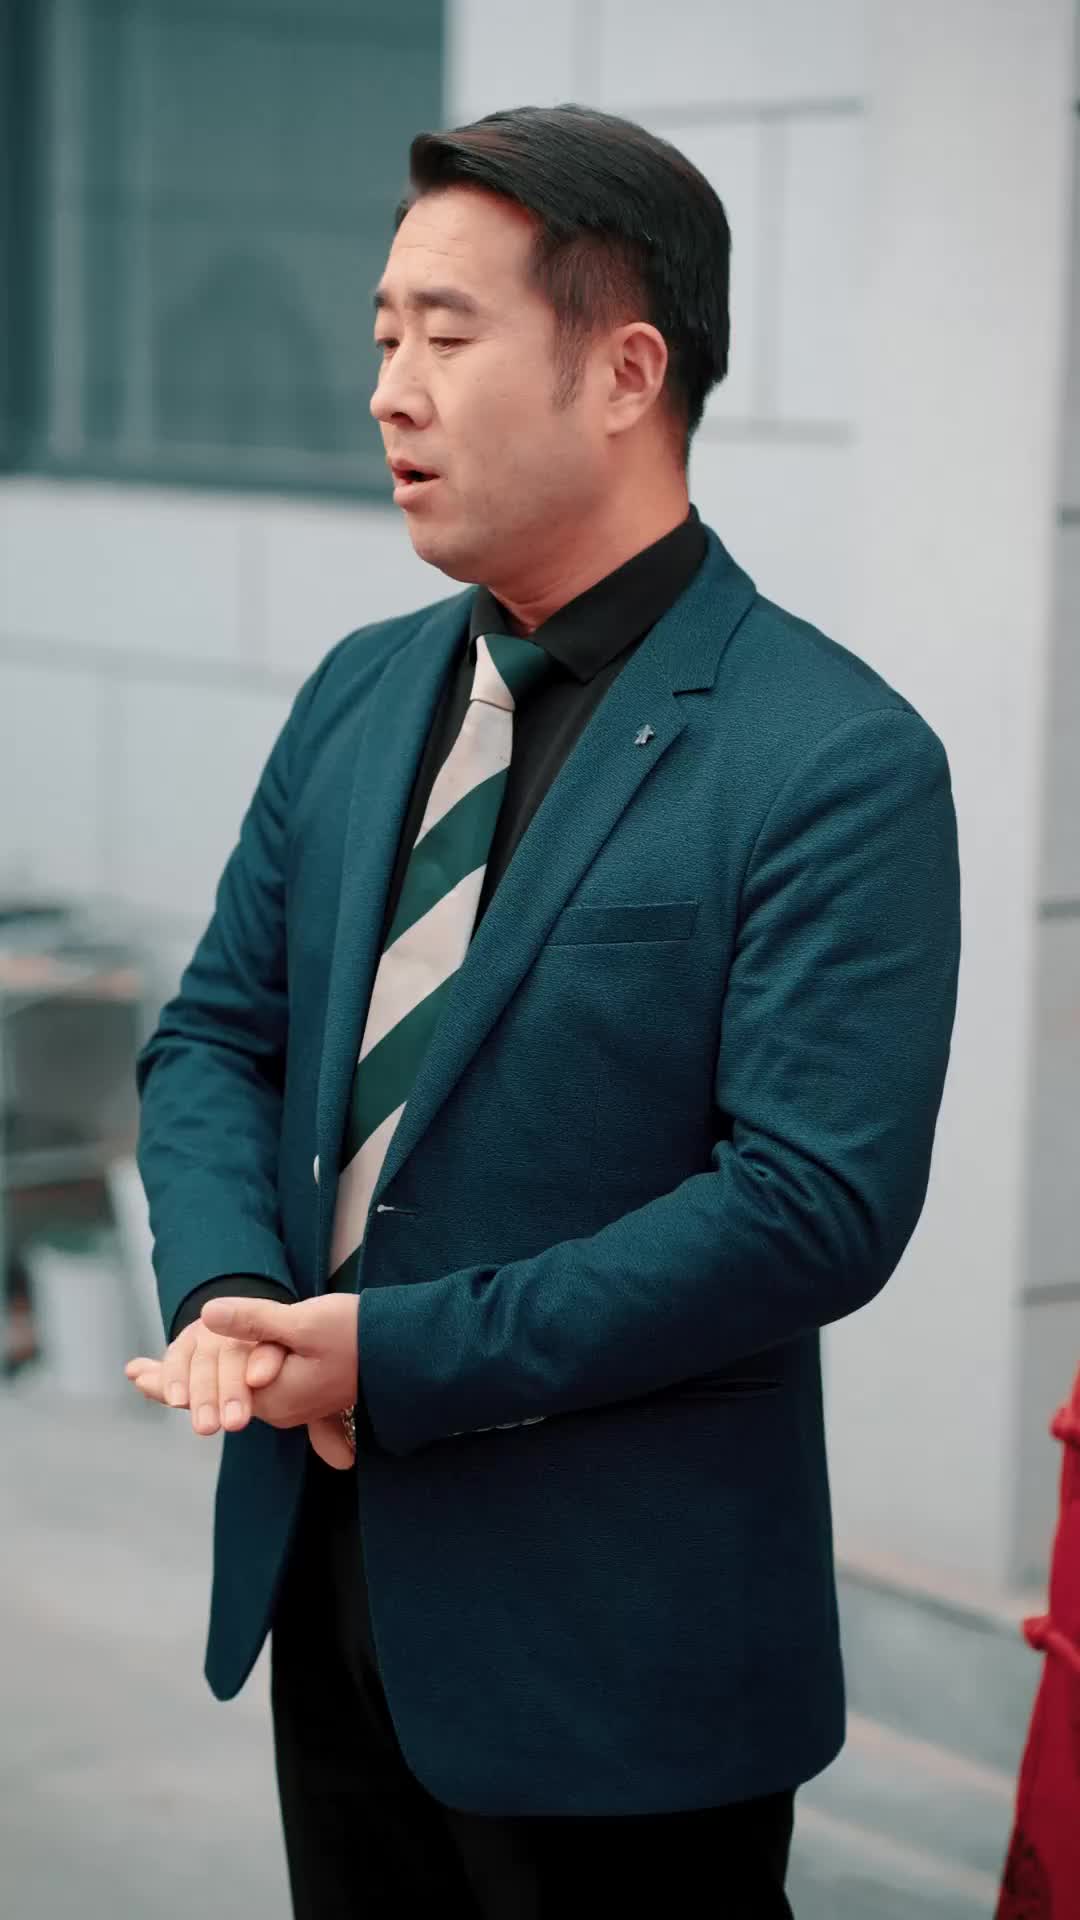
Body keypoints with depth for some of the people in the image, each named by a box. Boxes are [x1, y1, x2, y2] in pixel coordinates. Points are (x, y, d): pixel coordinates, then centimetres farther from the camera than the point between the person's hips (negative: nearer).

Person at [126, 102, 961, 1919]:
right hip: (324, 1569, 6)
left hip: (610, 1636, -6)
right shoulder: (360, 692, 8)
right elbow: (216, 1035, 11)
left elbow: (817, 1203, -21)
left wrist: (399, 1358, -22)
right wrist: (230, 1287, -11)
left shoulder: (839, 763, -15)